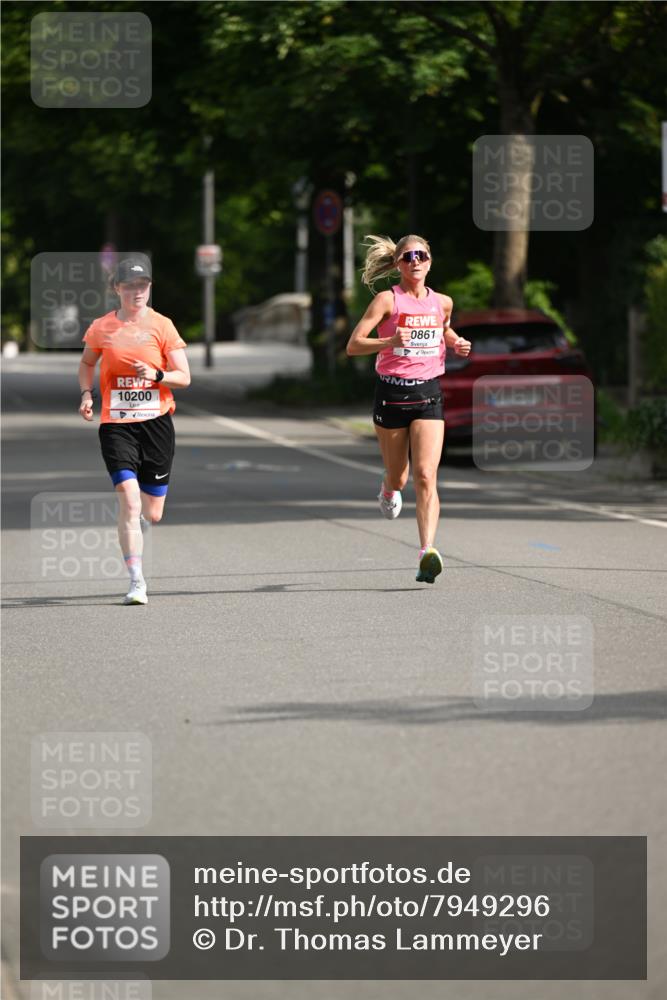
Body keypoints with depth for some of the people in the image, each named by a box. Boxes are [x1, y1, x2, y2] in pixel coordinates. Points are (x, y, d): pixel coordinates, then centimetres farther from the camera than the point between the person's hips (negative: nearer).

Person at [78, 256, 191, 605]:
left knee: (152, 513, 6)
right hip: (116, 425, -1)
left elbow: (184, 377, 0)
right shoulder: (101, 328, 2)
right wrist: (86, 394, 3)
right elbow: (87, 363, 20)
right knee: (129, 499, -18)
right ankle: (136, 581, -14)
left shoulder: (162, 326, -1)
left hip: (156, 423, 1)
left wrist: (157, 375, -19)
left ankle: (138, 518, 45)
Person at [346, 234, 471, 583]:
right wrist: (390, 341, -28)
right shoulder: (388, 300, -6)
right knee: (398, 477, 13)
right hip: (391, 393, -1)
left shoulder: (442, 302, 6)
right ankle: (389, 489, 52)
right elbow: (353, 345, -12)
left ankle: (427, 551, -23)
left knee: (425, 476, -14)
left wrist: (456, 343, 8)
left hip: (428, 395, 1)